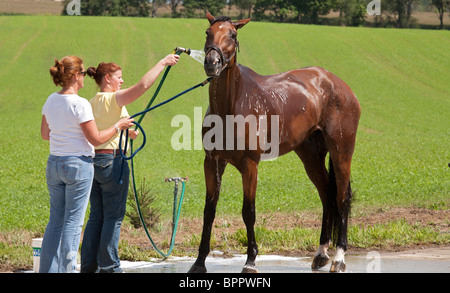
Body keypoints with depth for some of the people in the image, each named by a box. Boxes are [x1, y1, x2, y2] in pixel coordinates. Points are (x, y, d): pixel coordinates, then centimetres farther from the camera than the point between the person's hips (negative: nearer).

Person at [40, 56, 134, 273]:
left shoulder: (51, 100, 6)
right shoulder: (80, 104, -16)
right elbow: (96, 139, -13)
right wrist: (118, 126, 0)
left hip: (54, 163, 7)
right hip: (78, 164, -7)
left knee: (55, 220, 12)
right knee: (73, 222, -1)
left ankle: (48, 270, 12)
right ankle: (66, 269, 0)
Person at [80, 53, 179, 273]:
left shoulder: (93, 102, 13)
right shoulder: (113, 99, -11)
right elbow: (143, 85, -21)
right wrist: (163, 63, -14)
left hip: (92, 159, 8)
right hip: (111, 159, -8)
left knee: (96, 216, 12)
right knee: (114, 216, -1)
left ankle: (88, 265, 13)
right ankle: (109, 267, 0)